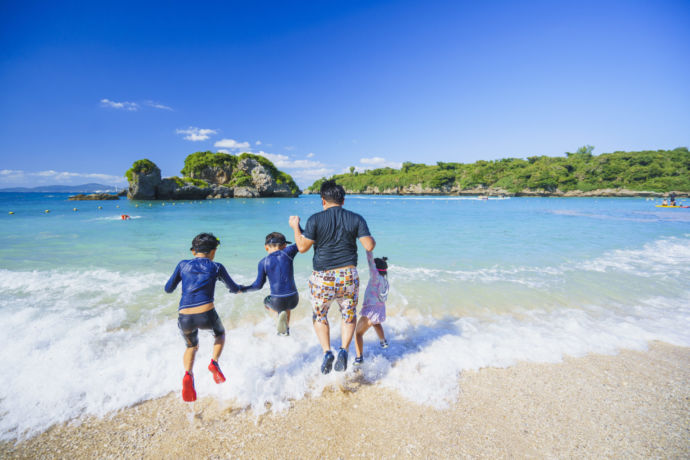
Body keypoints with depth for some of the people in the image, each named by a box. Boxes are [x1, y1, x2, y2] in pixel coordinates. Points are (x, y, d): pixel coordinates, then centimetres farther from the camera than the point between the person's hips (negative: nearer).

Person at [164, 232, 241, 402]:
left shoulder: (183, 265, 10)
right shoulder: (216, 267, 6)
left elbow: (168, 289, 20)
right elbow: (234, 289, 17)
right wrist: (239, 289, 41)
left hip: (184, 319, 2)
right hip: (207, 316, -2)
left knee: (191, 347, 30)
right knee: (220, 334, 31)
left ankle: (188, 374, 2)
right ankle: (214, 362, 7)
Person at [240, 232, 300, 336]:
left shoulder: (263, 262, -6)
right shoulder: (287, 253, -7)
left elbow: (258, 285, -2)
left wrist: (242, 289, 14)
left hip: (277, 302, -2)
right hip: (293, 300, 2)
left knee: (266, 302, 35)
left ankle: (280, 313, 6)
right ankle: (286, 329, 38)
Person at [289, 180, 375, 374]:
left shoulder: (315, 220, -7)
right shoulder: (356, 218, -2)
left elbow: (302, 247, -6)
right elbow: (369, 246, -6)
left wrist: (295, 226, 8)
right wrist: (371, 239, 17)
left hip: (323, 278, -1)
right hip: (349, 277, 2)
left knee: (319, 316, 21)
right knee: (349, 316, 22)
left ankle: (327, 351, 8)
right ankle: (344, 349, 5)